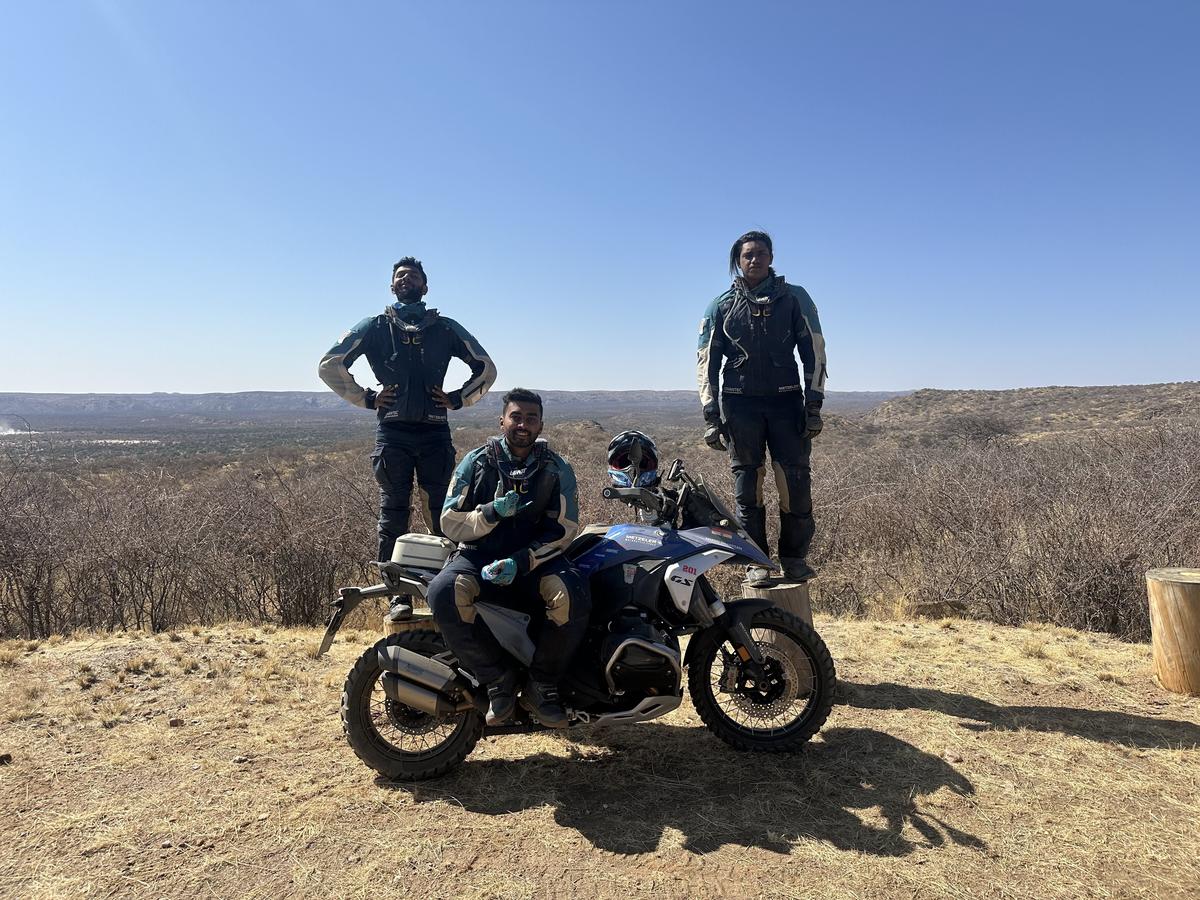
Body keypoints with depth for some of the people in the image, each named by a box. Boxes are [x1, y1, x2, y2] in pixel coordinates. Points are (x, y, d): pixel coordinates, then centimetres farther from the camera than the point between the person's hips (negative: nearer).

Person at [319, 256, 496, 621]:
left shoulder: (446, 328, 16)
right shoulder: (375, 327, 14)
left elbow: (486, 369, 18)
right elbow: (329, 364, 11)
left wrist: (457, 399, 7)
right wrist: (366, 398, 4)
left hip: (435, 432, 0)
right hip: (392, 432, 0)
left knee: (442, 515, -3)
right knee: (393, 516, -1)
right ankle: (398, 596, 4)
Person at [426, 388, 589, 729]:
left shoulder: (556, 469, 3)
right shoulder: (477, 462, 3)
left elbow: (563, 530, -4)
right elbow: (450, 522, 0)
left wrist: (520, 562, -20)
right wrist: (493, 512, -19)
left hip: (535, 559, 0)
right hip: (479, 556, 0)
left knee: (575, 597, -32)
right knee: (443, 594, -33)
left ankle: (541, 686, -7)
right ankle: (498, 680, -12)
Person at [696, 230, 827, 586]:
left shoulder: (794, 298, 7)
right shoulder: (721, 306, 9)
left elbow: (814, 351, 6)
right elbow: (706, 361, 9)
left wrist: (813, 405, -2)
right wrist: (710, 415, 2)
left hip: (786, 400, 0)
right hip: (740, 403, 0)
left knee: (796, 480, -4)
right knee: (747, 483, 0)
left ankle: (794, 556, 10)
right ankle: (755, 560, 8)